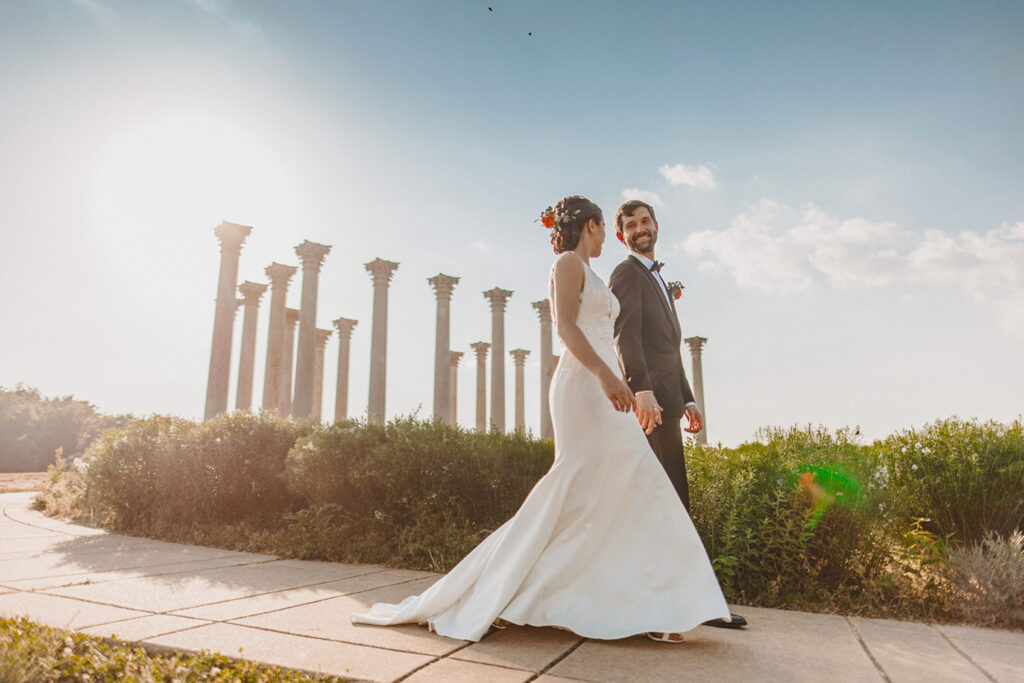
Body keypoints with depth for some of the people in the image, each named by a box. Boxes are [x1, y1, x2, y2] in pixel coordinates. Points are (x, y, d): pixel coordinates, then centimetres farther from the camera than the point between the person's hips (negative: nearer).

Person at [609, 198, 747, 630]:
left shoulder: (657, 280, 29)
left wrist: (686, 400, 21)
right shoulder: (626, 273, 0)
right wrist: (642, 389, -28)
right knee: (672, 499, -9)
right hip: (649, 398, -9)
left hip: (663, 400, 9)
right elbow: (626, 335, -16)